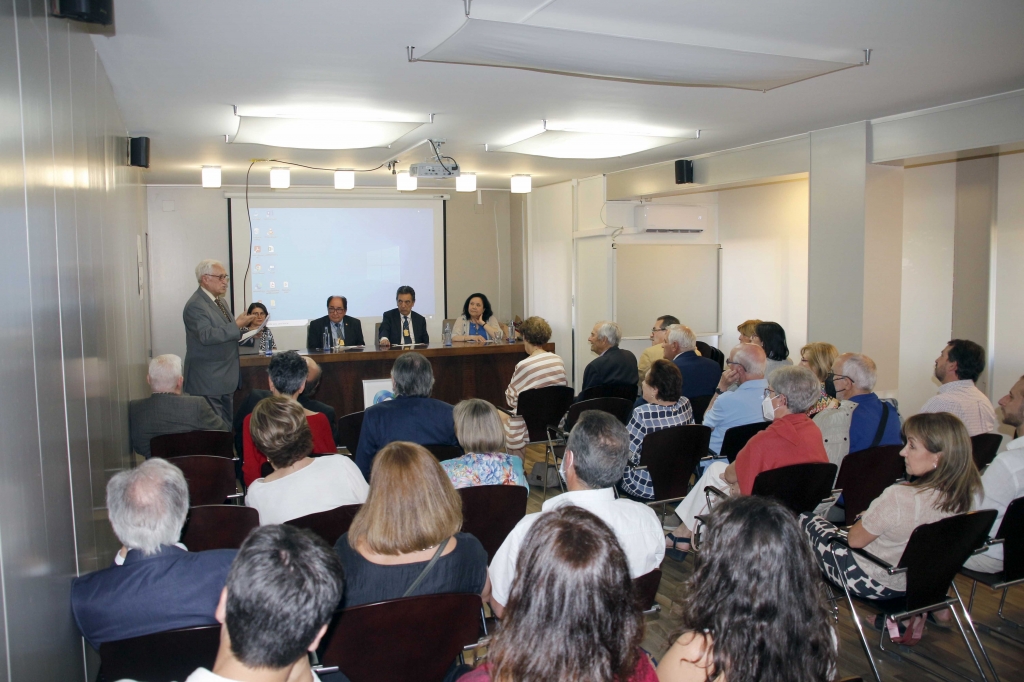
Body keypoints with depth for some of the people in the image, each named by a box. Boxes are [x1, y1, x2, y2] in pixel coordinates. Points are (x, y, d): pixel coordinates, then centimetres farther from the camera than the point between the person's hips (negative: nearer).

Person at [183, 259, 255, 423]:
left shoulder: (220, 301, 16)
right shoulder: (195, 305, -14)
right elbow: (206, 335, -27)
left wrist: (246, 333, 7)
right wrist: (236, 325, -25)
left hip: (226, 378, 9)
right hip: (208, 380, -9)